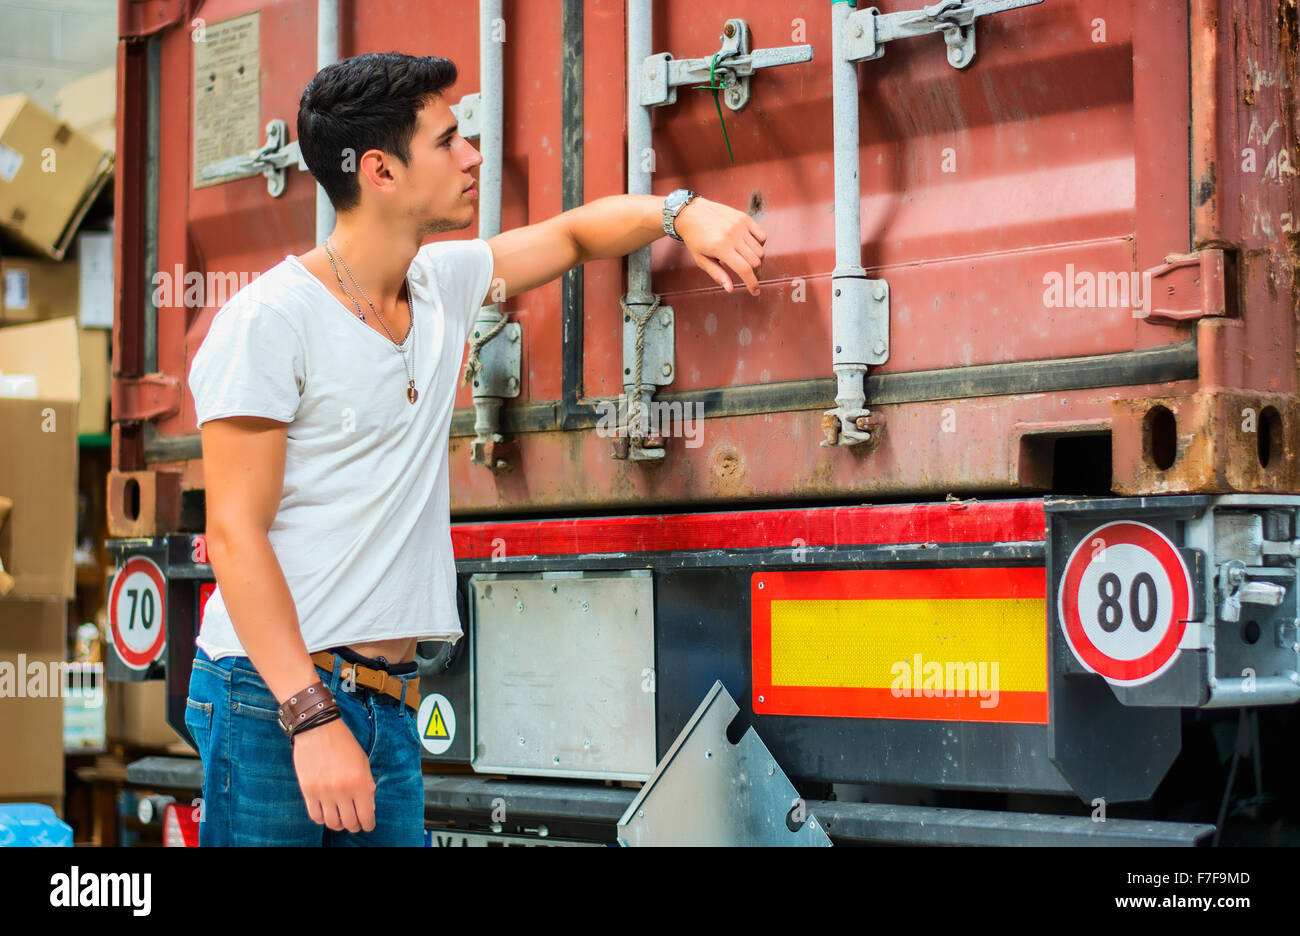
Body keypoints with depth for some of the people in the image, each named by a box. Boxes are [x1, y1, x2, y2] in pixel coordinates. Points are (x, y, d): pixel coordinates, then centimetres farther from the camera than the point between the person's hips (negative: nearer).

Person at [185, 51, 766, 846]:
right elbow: (235, 534, -16)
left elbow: (575, 234, 25)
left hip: (390, 697, 7)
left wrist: (681, 213, 4)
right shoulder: (271, 319, -12)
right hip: (274, 693, -7)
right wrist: (312, 716, -23)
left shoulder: (445, 281, 9)